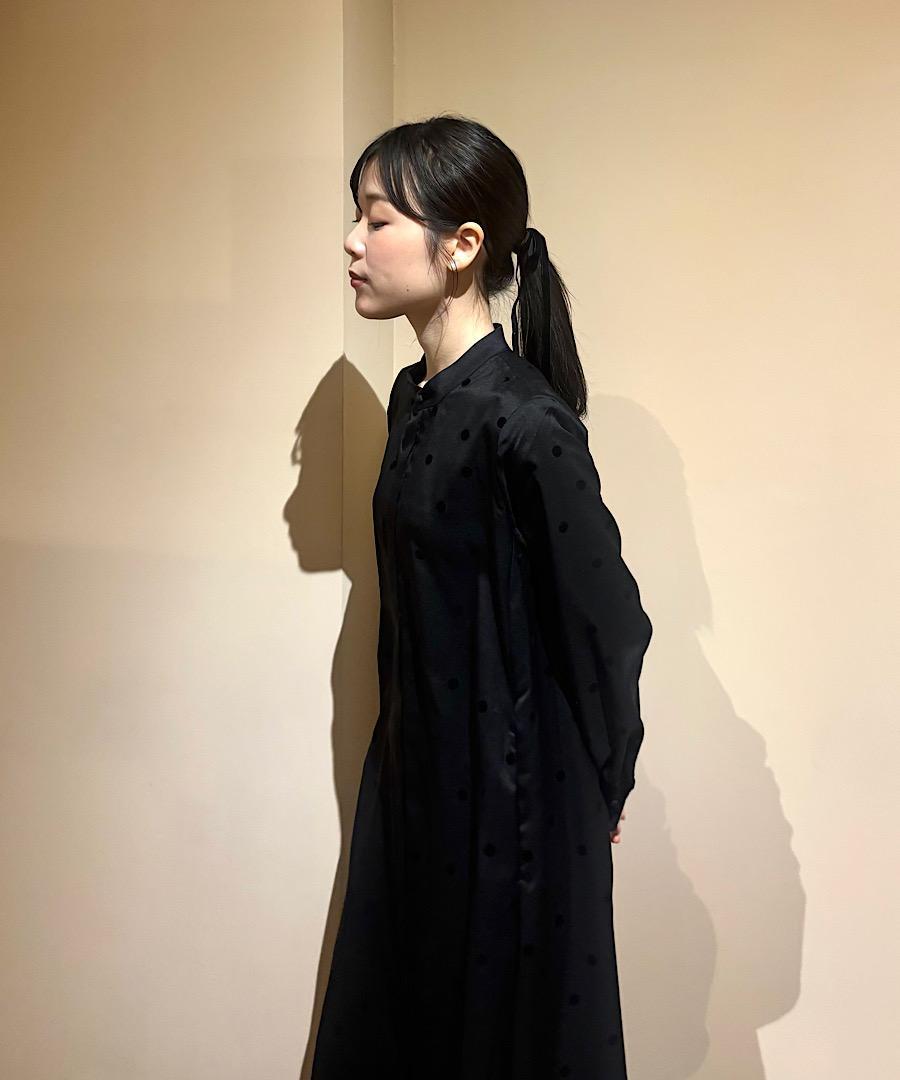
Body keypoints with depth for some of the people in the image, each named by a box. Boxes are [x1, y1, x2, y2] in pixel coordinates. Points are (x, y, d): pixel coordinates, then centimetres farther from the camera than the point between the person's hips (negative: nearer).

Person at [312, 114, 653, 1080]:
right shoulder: (414, 395, 4)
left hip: (511, 794, -8)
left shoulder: (524, 420, -23)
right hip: (415, 774, 8)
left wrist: (597, 790, -5)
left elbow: (607, 621, -17)